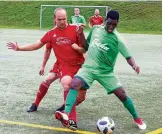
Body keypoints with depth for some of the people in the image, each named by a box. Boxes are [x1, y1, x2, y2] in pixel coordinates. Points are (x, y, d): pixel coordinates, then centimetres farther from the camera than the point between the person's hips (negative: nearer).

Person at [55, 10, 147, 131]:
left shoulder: (117, 39, -10)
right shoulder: (96, 29, 1)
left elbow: (128, 56, -11)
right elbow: (86, 45, 16)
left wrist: (134, 64, -32)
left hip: (106, 71, -2)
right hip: (89, 67, 2)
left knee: (122, 94, -6)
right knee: (74, 83, -26)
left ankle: (137, 119, 18)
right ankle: (66, 115, -37)